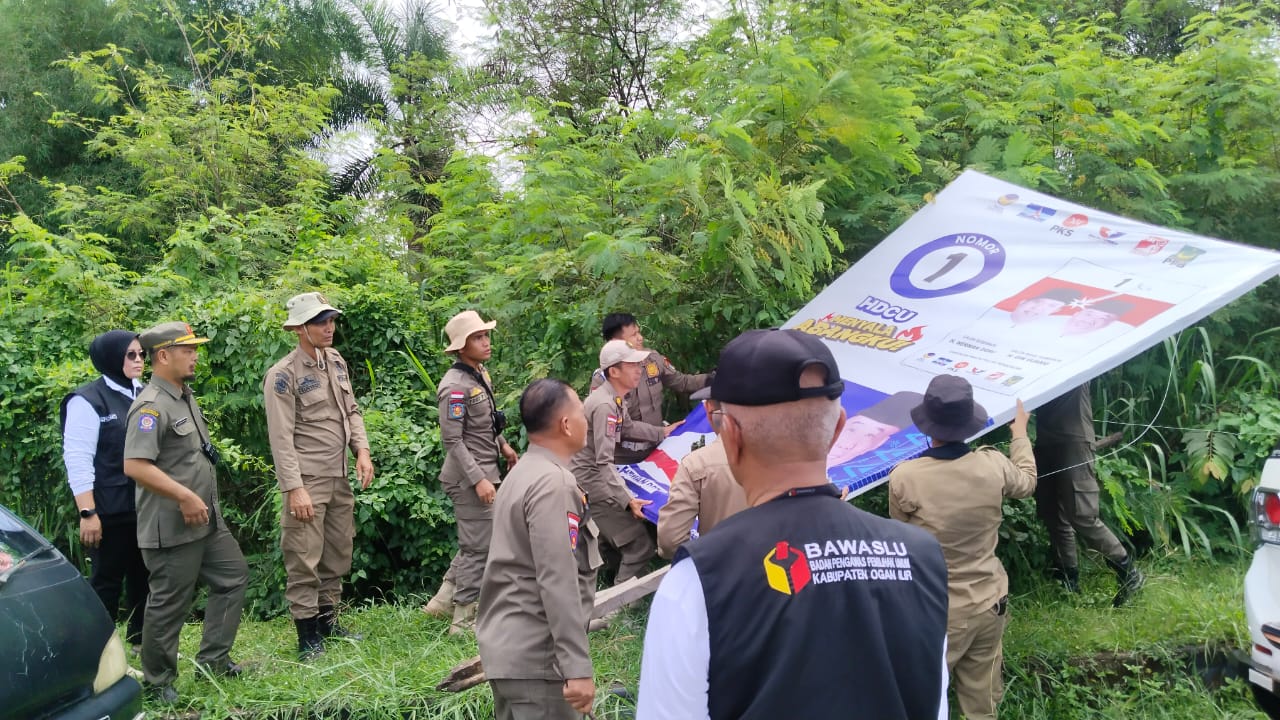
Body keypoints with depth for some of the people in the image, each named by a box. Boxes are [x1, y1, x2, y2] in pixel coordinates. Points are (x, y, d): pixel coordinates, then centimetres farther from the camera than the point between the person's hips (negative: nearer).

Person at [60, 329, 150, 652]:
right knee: (107, 580, 3)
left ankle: (142, 639, 27)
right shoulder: (88, 401, -10)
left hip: (147, 506, 6)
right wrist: (88, 513, -17)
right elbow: (77, 461, -14)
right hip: (111, 510, -6)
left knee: (144, 575, 14)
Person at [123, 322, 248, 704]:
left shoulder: (185, 396, 11)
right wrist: (185, 496, -25)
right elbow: (135, 465, -28)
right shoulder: (151, 406, -19)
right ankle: (158, 683, 19)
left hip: (206, 518, 10)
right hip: (171, 527, -10)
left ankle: (213, 659, 25)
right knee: (169, 604, 2)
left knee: (233, 576, 15)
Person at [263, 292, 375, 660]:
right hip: (307, 480, -7)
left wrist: (362, 451, 3)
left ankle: (328, 620, 30)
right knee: (304, 560, -2)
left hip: (339, 477, 7)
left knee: (338, 554, 15)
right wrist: (294, 488, -19)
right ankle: (307, 635, 10)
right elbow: (281, 438, -15)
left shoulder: (336, 360, 8)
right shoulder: (283, 376, -13)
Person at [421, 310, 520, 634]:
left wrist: (502, 445, 19)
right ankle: (463, 621, 13)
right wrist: (478, 479, -23)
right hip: (470, 477, -9)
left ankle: (443, 601, 29)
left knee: (477, 542, 19)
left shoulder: (481, 374, 8)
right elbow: (452, 440, -21)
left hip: (485, 470, 9)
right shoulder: (455, 386, -19)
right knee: (479, 547, 0)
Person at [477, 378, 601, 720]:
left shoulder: (525, 473, 13)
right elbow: (557, 581, -24)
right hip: (536, 657, -10)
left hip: (506, 647, 10)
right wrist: (578, 667, -23)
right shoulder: (553, 483, -18)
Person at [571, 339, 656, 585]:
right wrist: (627, 500, -31)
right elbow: (603, 462, -27)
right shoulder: (604, 405, -24)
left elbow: (627, 427, 28)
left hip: (597, 475, 11)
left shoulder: (617, 399, 6)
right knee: (640, 546, -12)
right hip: (591, 481, -10)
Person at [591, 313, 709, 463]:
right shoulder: (603, 379, -19)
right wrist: (661, 433, -23)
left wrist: (712, 378, -8)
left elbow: (681, 382, 6)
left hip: (656, 449, 5)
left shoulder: (652, 358, -4)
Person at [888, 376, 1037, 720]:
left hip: (937, 612, -3)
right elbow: (1027, 482, 13)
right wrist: (1020, 432, 29)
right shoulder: (994, 465, -13)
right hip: (990, 602, 4)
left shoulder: (904, 478, -22)